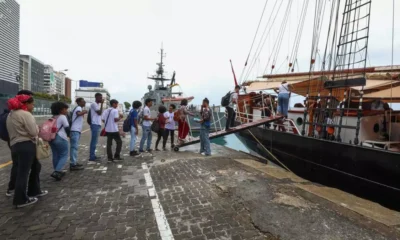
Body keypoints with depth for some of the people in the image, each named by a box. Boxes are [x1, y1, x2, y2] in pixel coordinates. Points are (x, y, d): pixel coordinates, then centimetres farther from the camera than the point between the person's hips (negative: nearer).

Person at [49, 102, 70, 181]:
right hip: (60, 138, -8)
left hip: (52, 138, 8)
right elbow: (67, 128, -10)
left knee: (56, 156, 14)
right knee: (64, 155, -1)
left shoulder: (53, 117, 16)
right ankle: (57, 172, -13)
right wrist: (67, 135, 9)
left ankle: (58, 172, 22)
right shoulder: (63, 117, -8)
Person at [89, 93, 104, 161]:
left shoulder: (98, 104, 19)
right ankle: (92, 156, -3)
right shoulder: (94, 104, -9)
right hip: (95, 124, -10)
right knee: (94, 141, -7)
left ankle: (93, 155, 19)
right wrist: (102, 104, -13)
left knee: (95, 141, 12)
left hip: (98, 124, 10)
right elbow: (99, 113, -17)